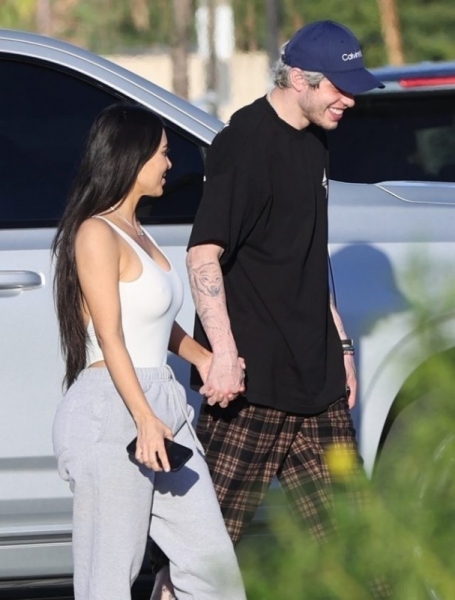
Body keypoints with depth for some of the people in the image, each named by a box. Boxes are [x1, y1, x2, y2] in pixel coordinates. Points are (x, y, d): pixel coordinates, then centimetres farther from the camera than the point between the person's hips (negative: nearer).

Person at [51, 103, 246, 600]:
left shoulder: (136, 234, 19)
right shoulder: (97, 234, -9)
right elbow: (110, 336, -16)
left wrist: (203, 358, 9)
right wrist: (145, 420, -22)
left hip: (161, 407, 9)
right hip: (113, 411, -9)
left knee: (211, 559, 6)